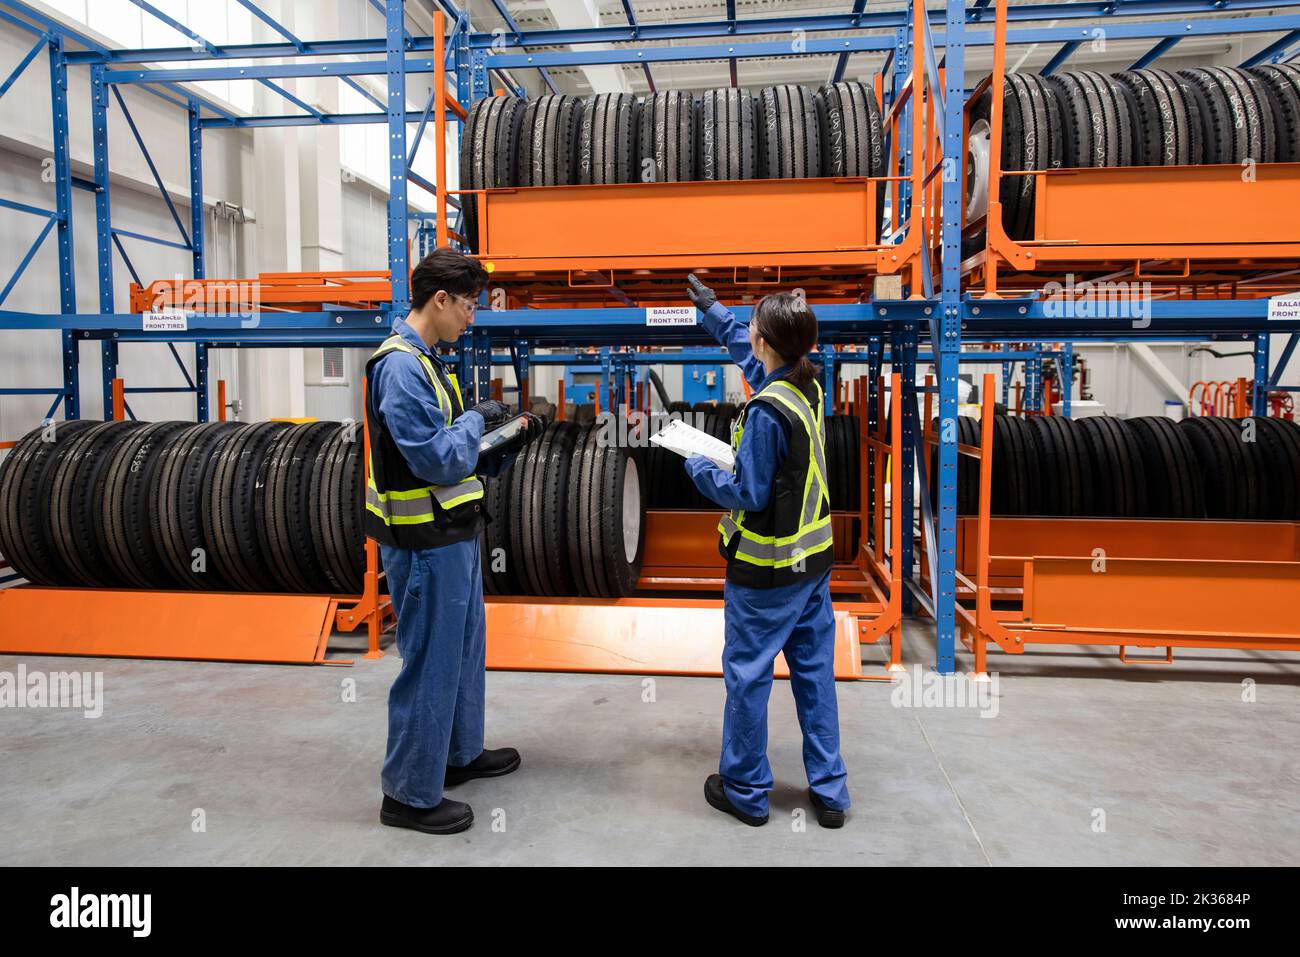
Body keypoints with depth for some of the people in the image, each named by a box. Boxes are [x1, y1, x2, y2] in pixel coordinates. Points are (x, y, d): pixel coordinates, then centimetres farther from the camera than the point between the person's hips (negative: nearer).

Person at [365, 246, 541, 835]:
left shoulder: (424, 361, 12)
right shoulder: (401, 367, -20)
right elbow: (436, 460, -25)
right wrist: (476, 419, -10)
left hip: (451, 535, 10)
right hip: (425, 544, -10)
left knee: (463, 648, 21)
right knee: (430, 664, 0)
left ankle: (459, 754, 38)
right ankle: (410, 793, 16)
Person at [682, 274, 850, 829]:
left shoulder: (767, 411, -23)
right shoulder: (808, 388, 2)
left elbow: (748, 495, -21)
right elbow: (748, 355, 20)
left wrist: (700, 468, -6)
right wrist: (710, 309, 30)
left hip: (766, 570, -8)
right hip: (813, 560, 8)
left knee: (747, 676, 7)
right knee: (815, 673, 15)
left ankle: (745, 790, 22)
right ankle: (829, 790, 25)